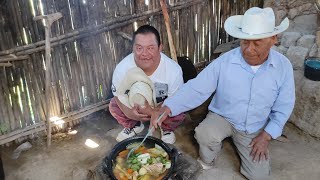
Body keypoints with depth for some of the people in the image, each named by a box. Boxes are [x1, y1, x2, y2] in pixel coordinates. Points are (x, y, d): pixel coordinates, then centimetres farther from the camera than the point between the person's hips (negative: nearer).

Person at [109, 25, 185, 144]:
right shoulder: (122, 68, -28)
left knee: (179, 114, -27)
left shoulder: (174, 69, -32)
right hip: (134, 106, 2)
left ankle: (166, 128, 12)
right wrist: (128, 112, -34)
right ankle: (134, 126, 15)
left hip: (162, 107, -1)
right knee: (113, 106, -19)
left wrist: (153, 111, -39)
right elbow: (118, 94, -14)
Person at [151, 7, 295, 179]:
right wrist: (167, 108, -37)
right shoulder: (224, 62, -22)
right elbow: (196, 89, -23)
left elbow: (283, 108, -5)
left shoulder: (283, 67, -15)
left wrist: (266, 136, -10)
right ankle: (206, 163, 3)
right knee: (204, 134, -33)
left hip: (255, 130, 2)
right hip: (222, 117, -2)